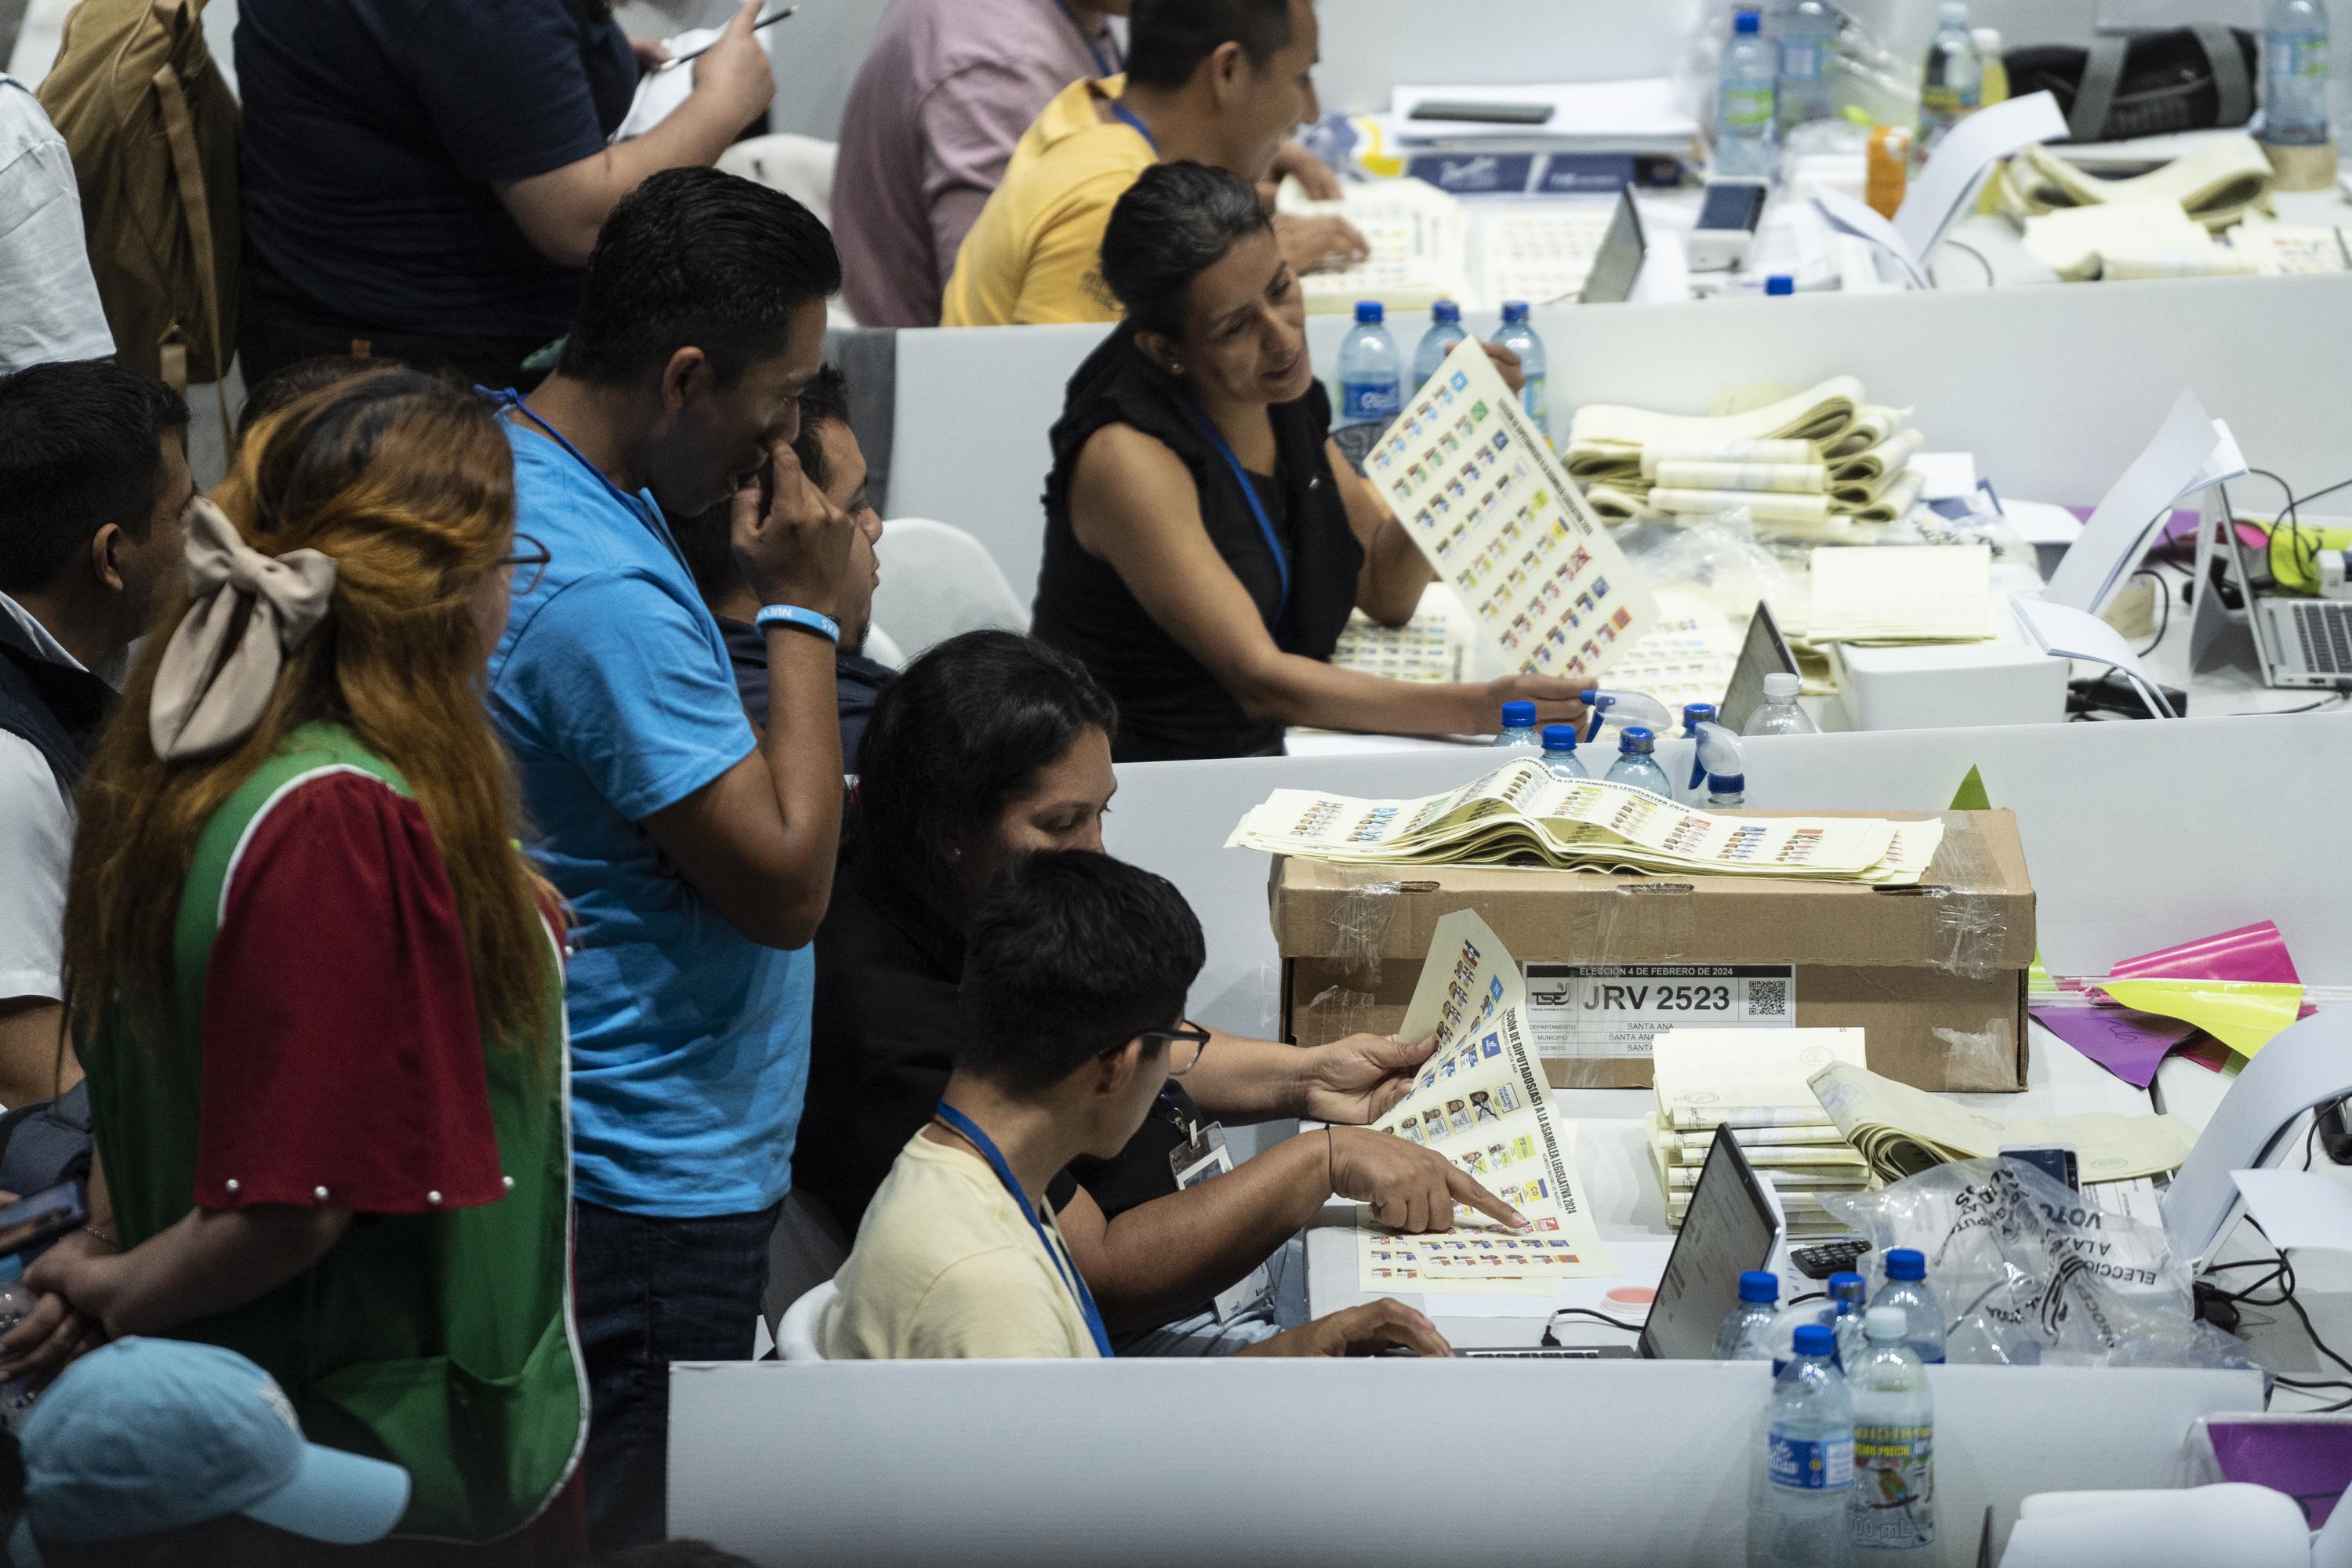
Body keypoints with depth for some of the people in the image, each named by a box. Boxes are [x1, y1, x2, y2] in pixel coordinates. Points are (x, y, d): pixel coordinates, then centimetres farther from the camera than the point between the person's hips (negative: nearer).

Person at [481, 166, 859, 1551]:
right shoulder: (604, 593, -28)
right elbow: (786, 881, -23)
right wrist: (805, 615, -15)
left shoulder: (498, 450, 5)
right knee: (634, 1531, 0)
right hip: (649, 1175, -10)